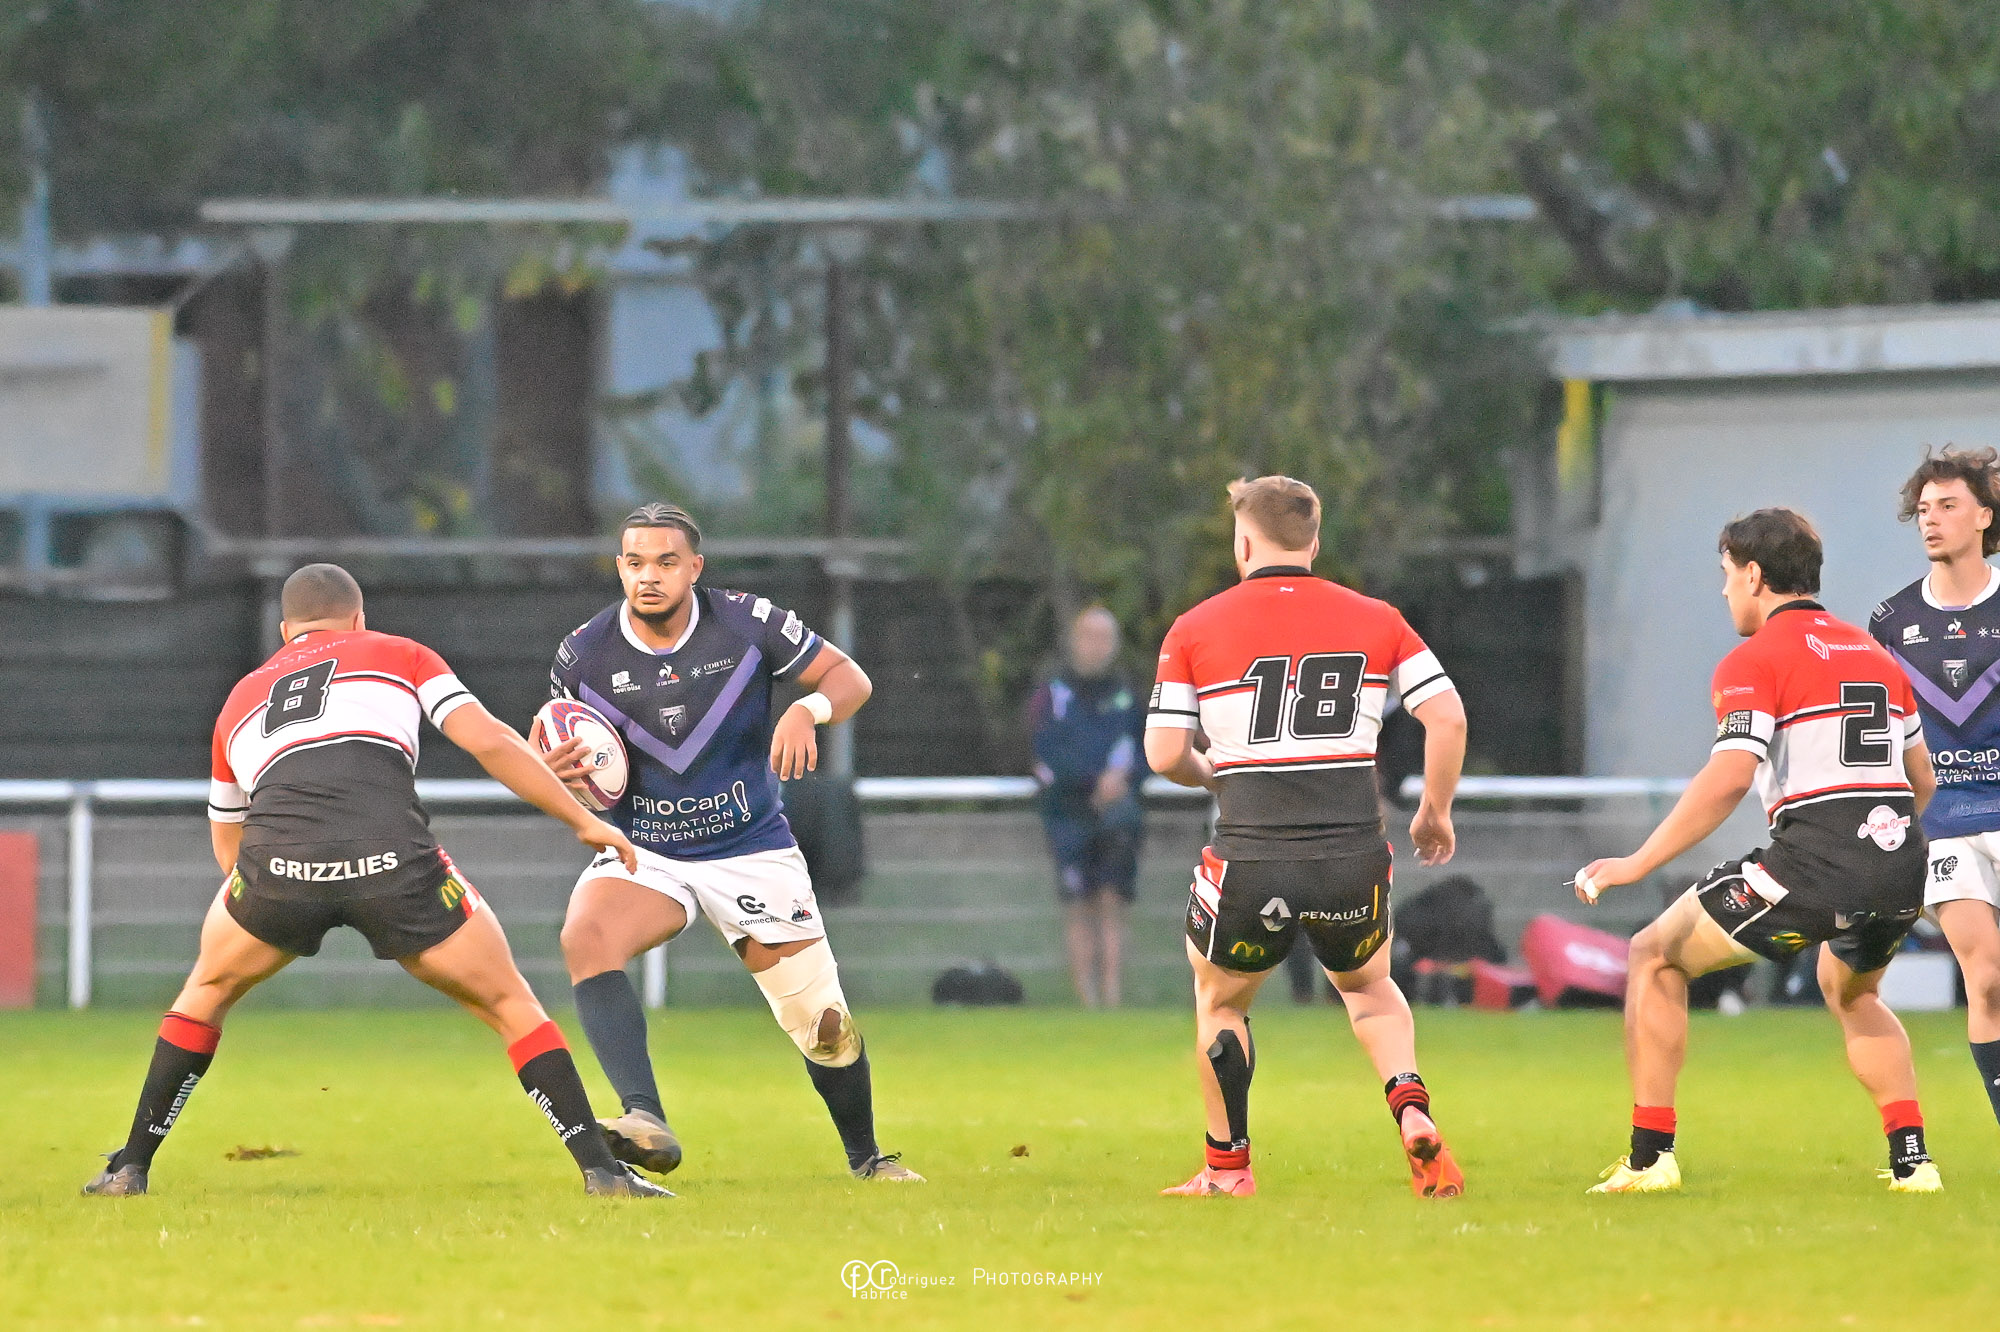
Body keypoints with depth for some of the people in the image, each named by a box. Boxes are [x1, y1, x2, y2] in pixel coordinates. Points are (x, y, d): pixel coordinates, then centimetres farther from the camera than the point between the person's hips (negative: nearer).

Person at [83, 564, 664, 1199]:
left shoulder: (241, 699, 35)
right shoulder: (398, 655, 27)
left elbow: (228, 849, 44)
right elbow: (489, 741, 13)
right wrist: (584, 821, 19)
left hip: (279, 860, 2)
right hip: (393, 855, -2)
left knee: (208, 991, 31)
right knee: (509, 1005, 16)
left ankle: (130, 1166, 30)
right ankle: (601, 1169, 7)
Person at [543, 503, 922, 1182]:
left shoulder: (747, 623, -11)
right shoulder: (584, 654, -8)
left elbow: (851, 678, -3)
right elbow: (556, 754, 6)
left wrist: (807, 709, -25)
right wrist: (559, 771, -18)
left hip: (752, 849, 0)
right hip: (641, 854, 0)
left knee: (822, 1022, -1)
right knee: (585, 936, -33)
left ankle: (866, 1158, 28)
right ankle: (645, 1122, -45)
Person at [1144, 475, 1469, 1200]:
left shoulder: (1195, 629, 2)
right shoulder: (1376, 620, 5)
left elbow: (1165, 754, -1)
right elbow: (1447, 717, -1)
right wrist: (1435, 811, 13)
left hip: (1252, 858, -2)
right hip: (1354, 855, 2)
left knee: (1220, 1001, 23)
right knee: (1369, 988, 27)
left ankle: (1227, 1167, 25)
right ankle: (1412, 1112, 2)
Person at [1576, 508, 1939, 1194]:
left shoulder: (1755, 660, -2)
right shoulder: (1875, 654, 21)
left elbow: (1729, 778, -16)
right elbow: (1921, 781, 25)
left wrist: (1637, 864, -13)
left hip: (1815, 856, -7)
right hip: (1901, 861, 7)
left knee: (1655, 957, 9)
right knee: (1849, 989, 36)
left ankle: (1650, 1157, 4)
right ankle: (1912, 1159, 20)